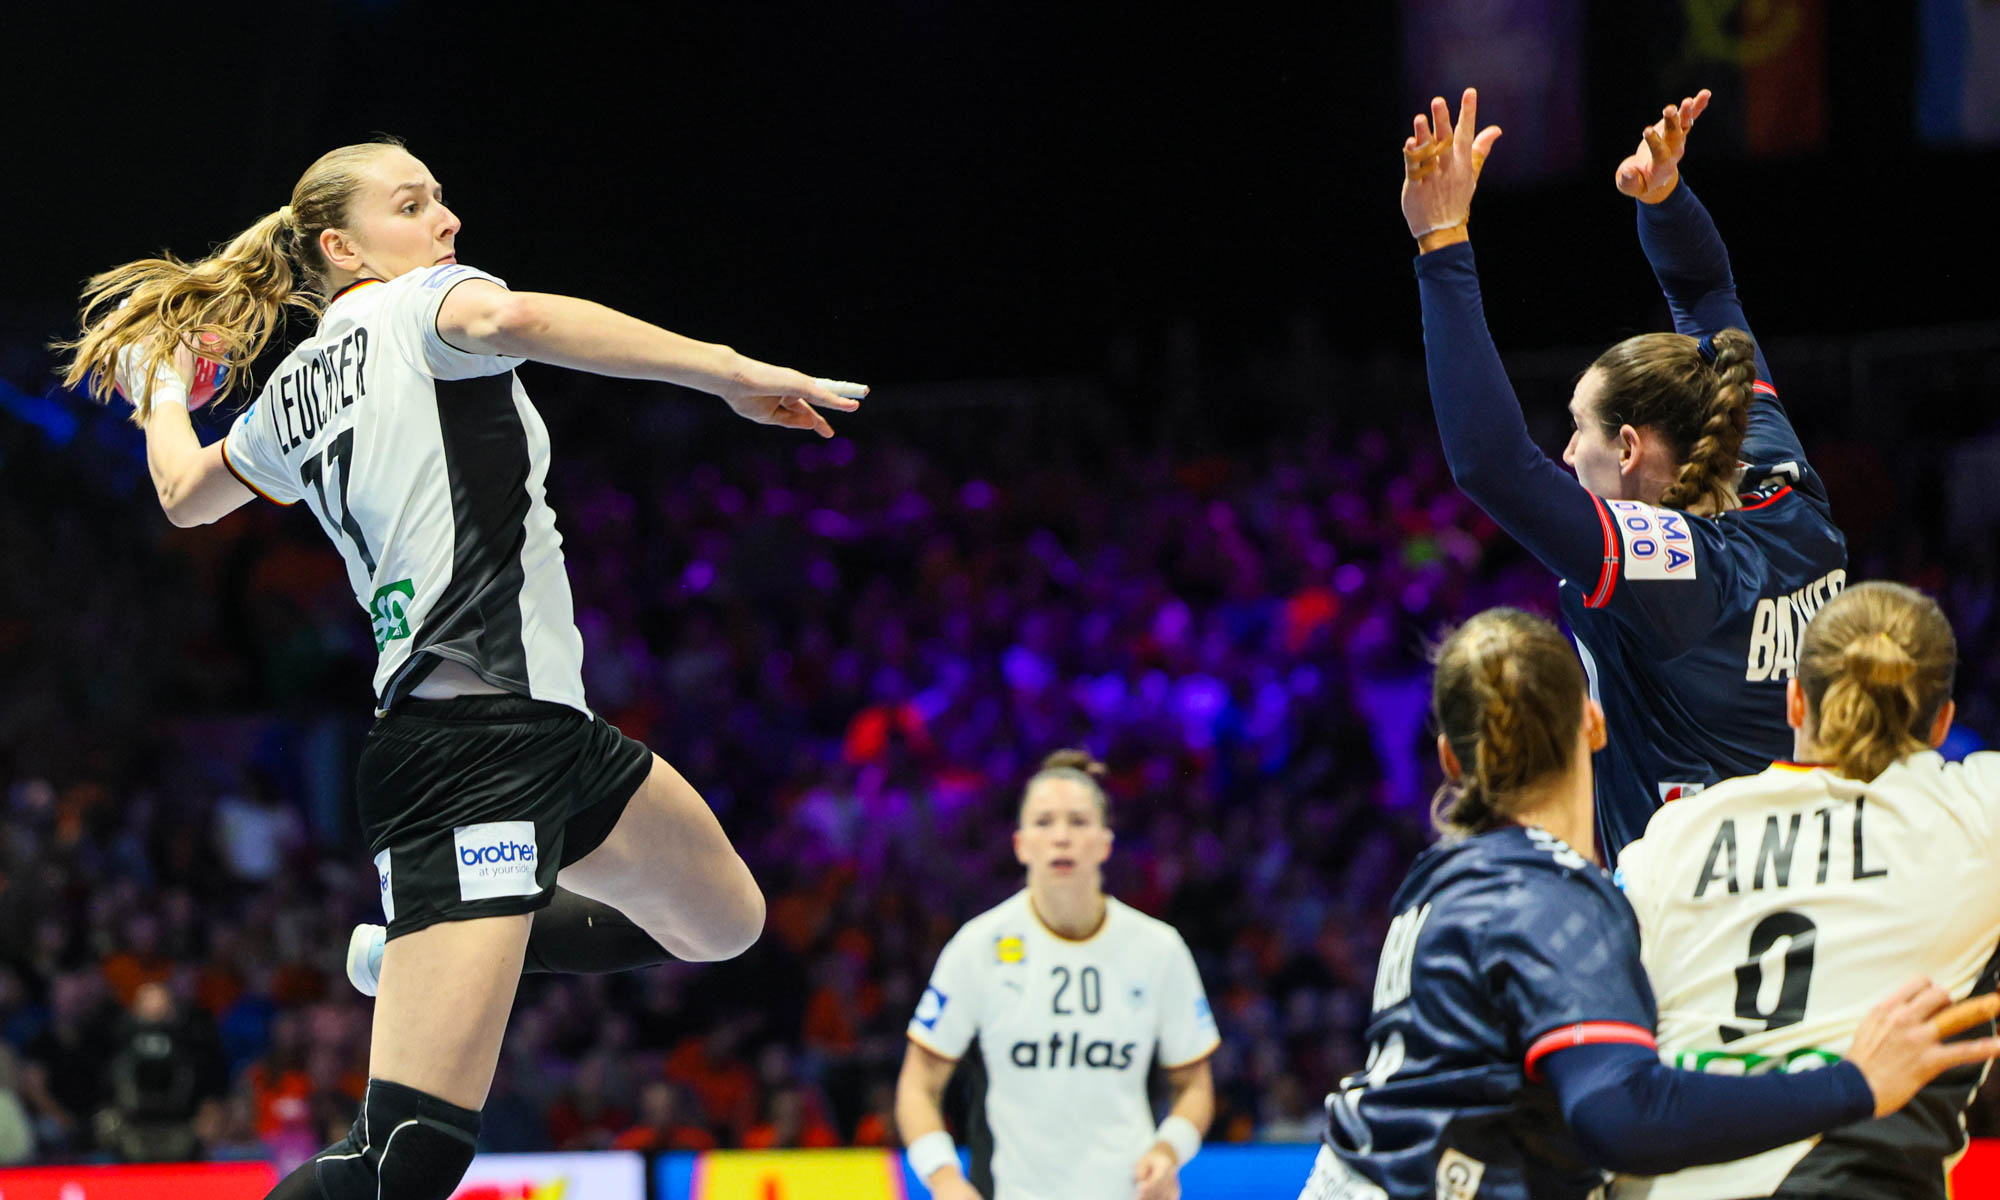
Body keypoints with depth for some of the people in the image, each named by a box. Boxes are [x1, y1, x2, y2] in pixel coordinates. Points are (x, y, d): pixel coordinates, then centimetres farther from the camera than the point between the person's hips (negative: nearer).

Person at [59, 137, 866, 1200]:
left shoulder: (293, 395, 20)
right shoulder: (415, 307, -1)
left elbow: (185, 494, 39)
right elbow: (510, 319, -26)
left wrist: (161, 393, 59)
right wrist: (733, 373, -27)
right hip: (478, 745, -10)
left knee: (724, 918, 28)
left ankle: (423, 949, 35)